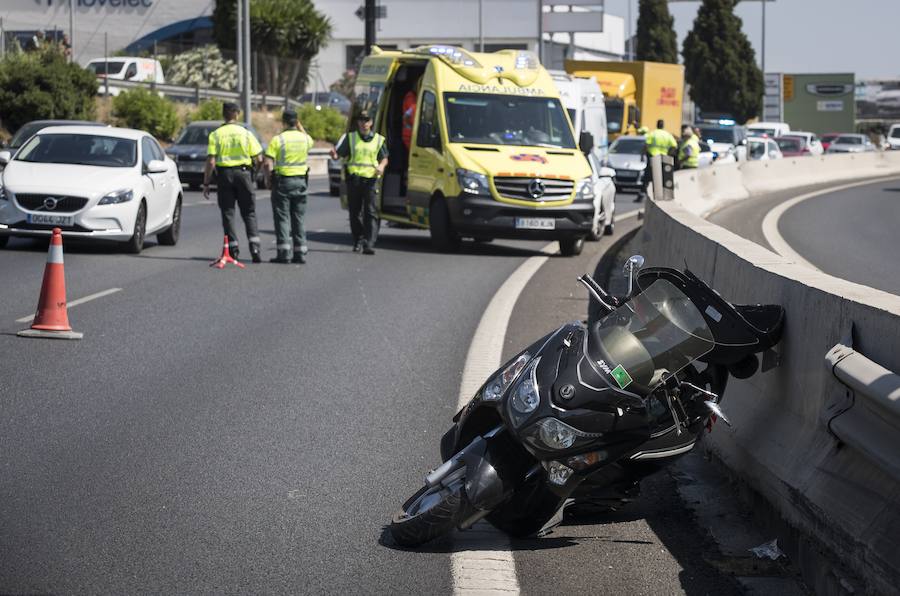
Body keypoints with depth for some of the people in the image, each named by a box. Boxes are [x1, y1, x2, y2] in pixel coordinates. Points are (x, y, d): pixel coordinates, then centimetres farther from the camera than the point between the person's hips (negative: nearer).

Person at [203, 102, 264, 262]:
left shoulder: (216, 135, -2)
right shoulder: (246, 133, 1)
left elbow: (211, 161, -8)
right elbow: (258, 159, -2)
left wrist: (206, 183, -3)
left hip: (224, 174, 0)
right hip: (243, 173, 0)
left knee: (227, 213, 8)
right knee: (249, 213, 7)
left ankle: (233, 248, 4)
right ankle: (254, 246, -8)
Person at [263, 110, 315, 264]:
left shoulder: (278, 139, -11)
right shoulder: (305, 138, 2)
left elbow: (268, 163, -16)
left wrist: (268, 180, -3)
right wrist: (299, 125, 23)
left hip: (282, 180, -4)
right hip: (301, 180, 4)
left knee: (282, 218, 0)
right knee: (298, 218, 10)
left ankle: (283, 252, -6)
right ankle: (300, 253, 8)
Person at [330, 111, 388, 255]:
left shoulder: (378, 139, 11)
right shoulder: (350, 137, 10)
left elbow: (384, 158, 17)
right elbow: (339, 153, 6)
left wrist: (381, 166, -5)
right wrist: (334, 155, -17)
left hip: (371, 179, -1)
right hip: (354, 178, 1)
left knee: (371, 212, -11)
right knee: (355, 212, 7)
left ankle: (369, 244, -16)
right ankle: (358, 241, 21)